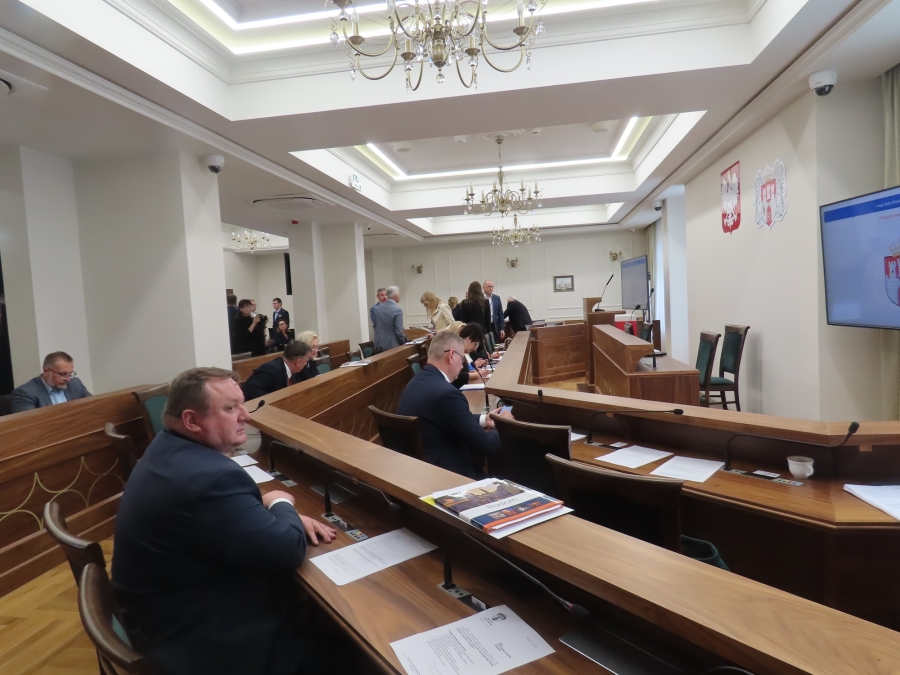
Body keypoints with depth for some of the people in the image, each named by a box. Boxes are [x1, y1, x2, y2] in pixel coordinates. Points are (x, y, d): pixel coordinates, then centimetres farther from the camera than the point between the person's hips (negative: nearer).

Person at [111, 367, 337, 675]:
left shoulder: (169, 447, -2)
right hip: (201, 643, -9)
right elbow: (289, 551, -27)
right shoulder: (209, 477, -34)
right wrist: (282, 505, -7)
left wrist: (285, 520, -1)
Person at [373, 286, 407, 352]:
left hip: (379, 345, 6)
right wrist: (404, 344, -1)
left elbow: (375, 326, 13)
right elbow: (399, 331, -16)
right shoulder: (397, 310, -15)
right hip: (392, 346, -6)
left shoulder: (378, 308, 5)